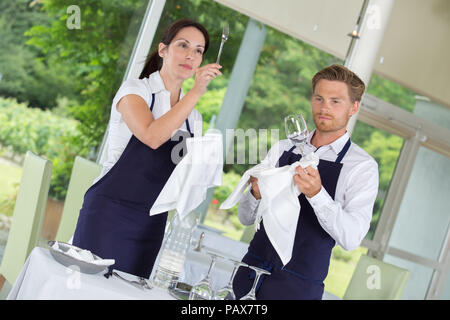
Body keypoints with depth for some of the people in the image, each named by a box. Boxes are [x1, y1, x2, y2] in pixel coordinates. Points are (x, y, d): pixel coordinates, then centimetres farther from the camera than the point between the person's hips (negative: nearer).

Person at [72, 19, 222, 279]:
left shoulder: (193, 117, 14)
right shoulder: (135, 89, -1)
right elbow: (152, 136, -21)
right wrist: (197, 92, -19)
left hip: (150, 225, 5)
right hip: (109, 212, -5)